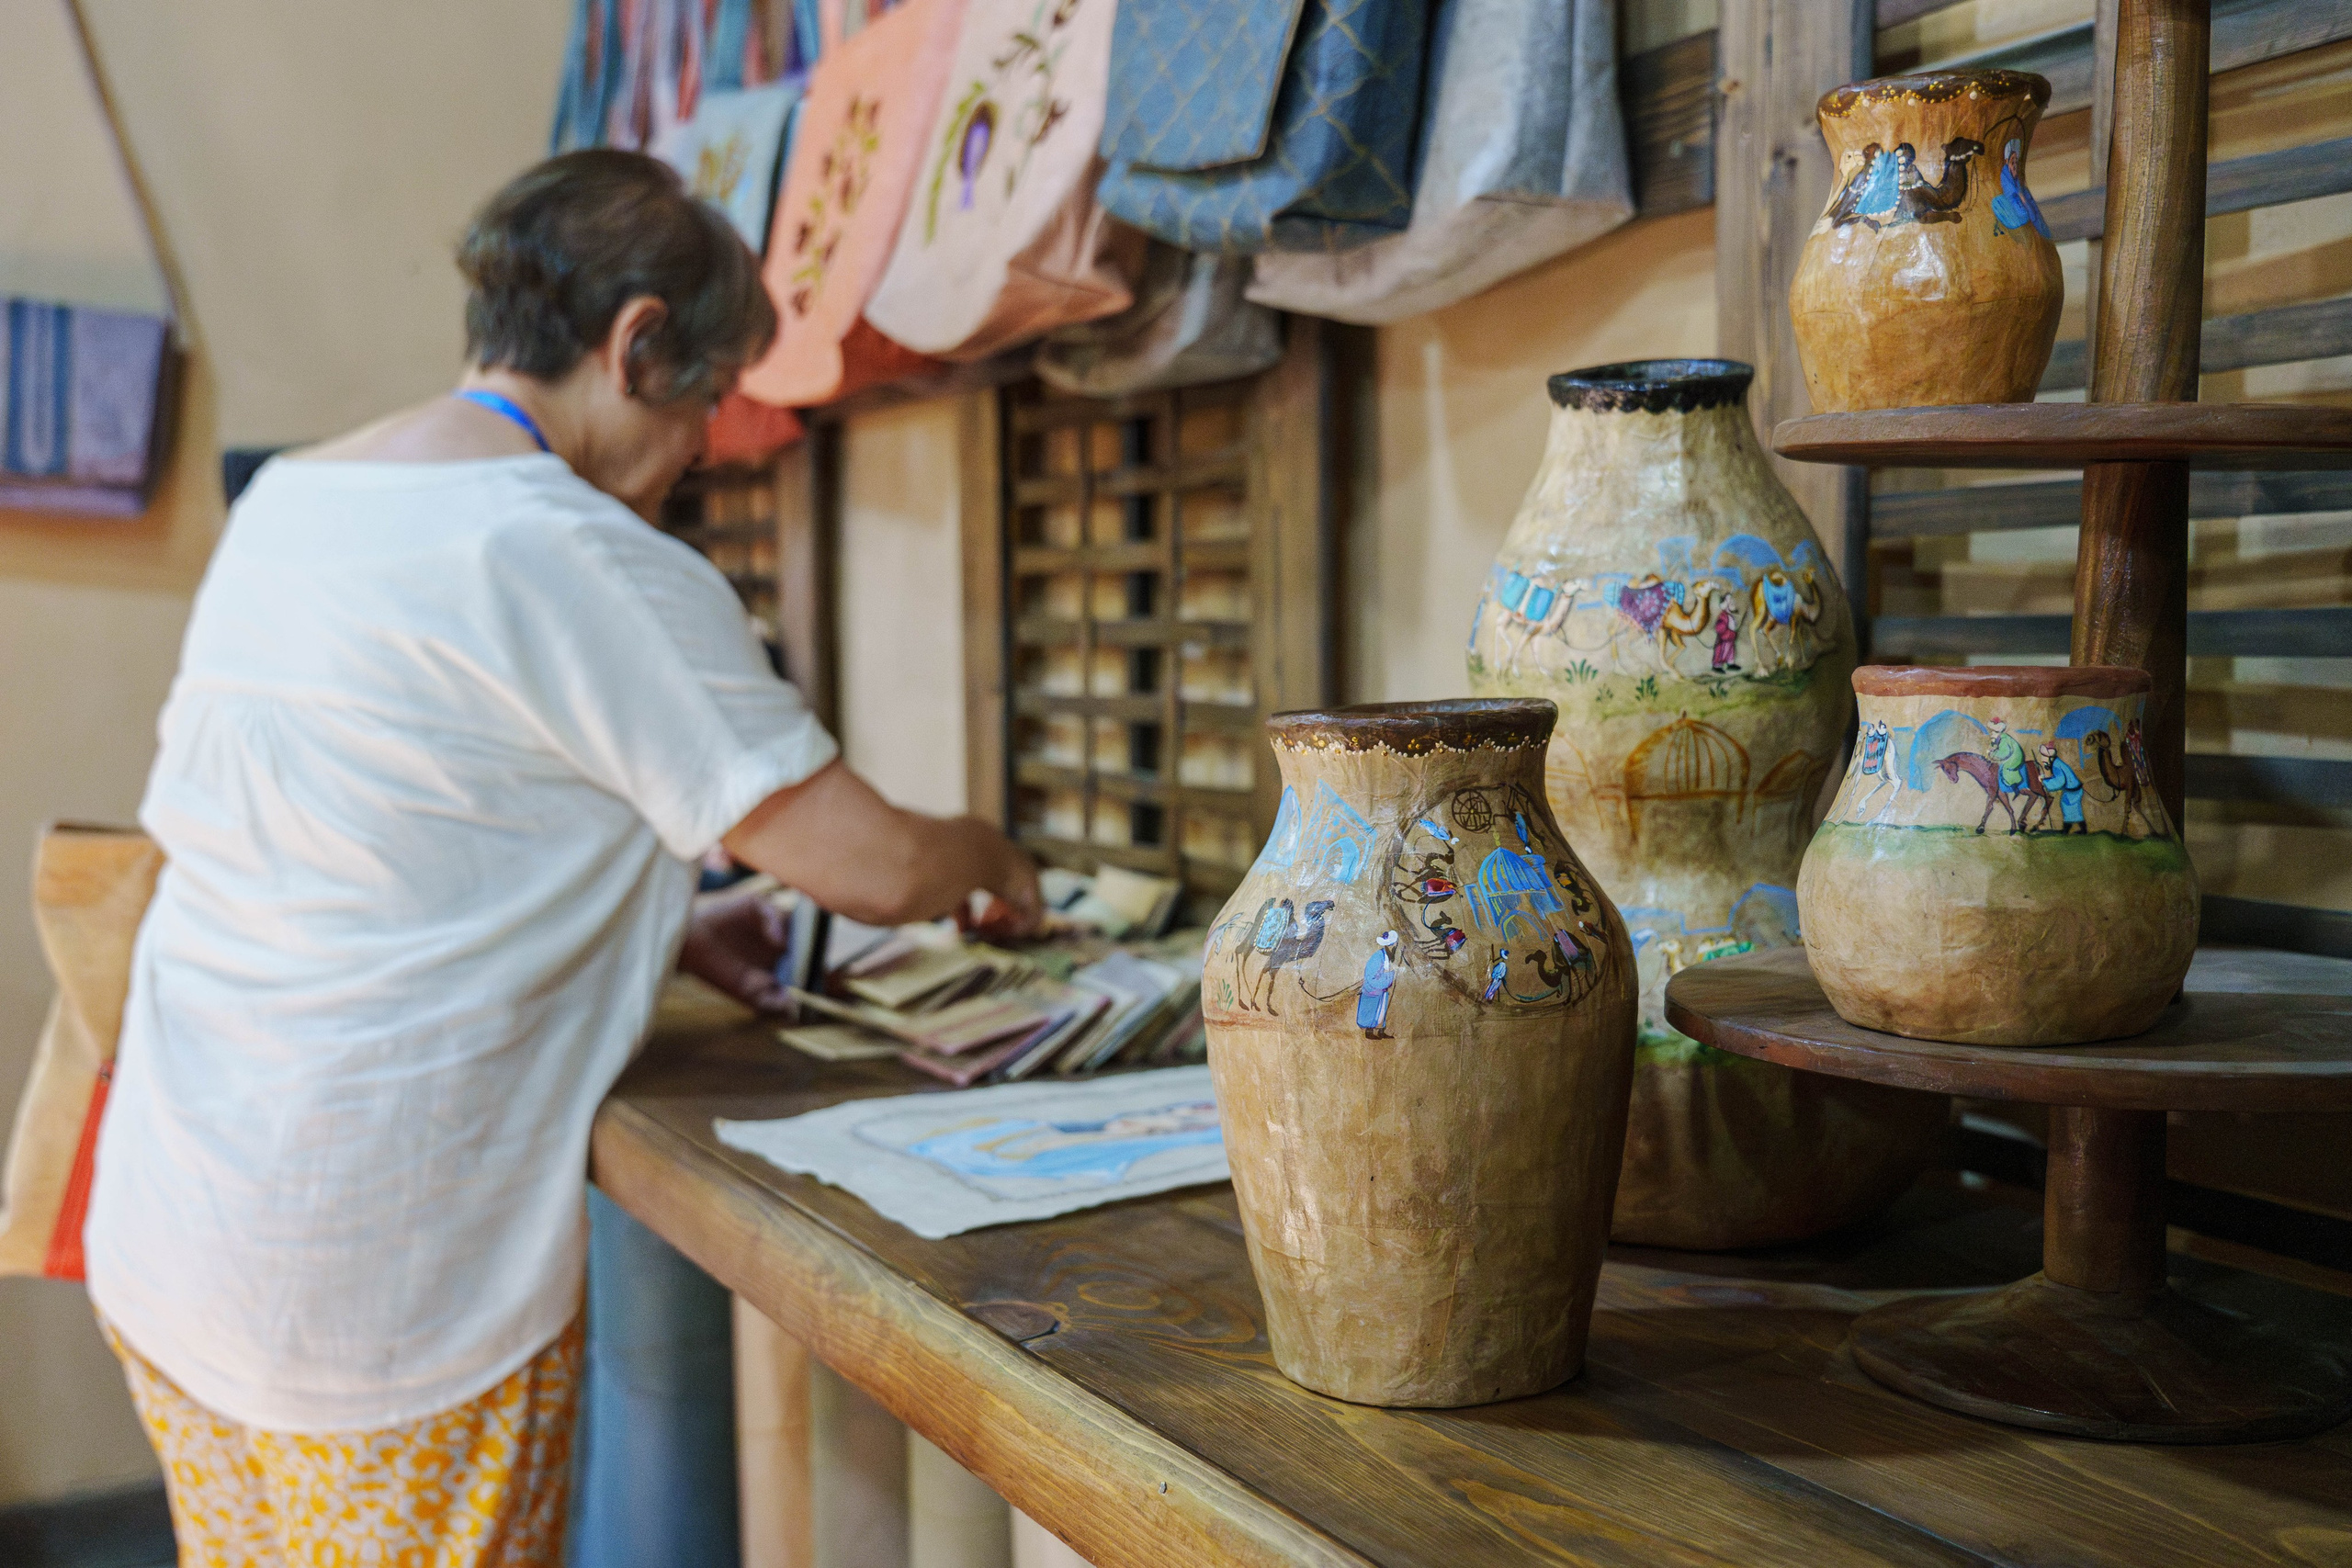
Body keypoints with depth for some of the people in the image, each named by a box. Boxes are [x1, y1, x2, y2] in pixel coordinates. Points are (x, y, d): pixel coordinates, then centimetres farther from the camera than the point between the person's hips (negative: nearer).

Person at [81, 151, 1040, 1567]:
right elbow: (874, 867, -14)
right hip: (380, 1296, -8)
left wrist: (662, 930, 14)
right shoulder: (588, 562, -18)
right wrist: (991, 862, 7)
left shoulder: (287, 498, 8)